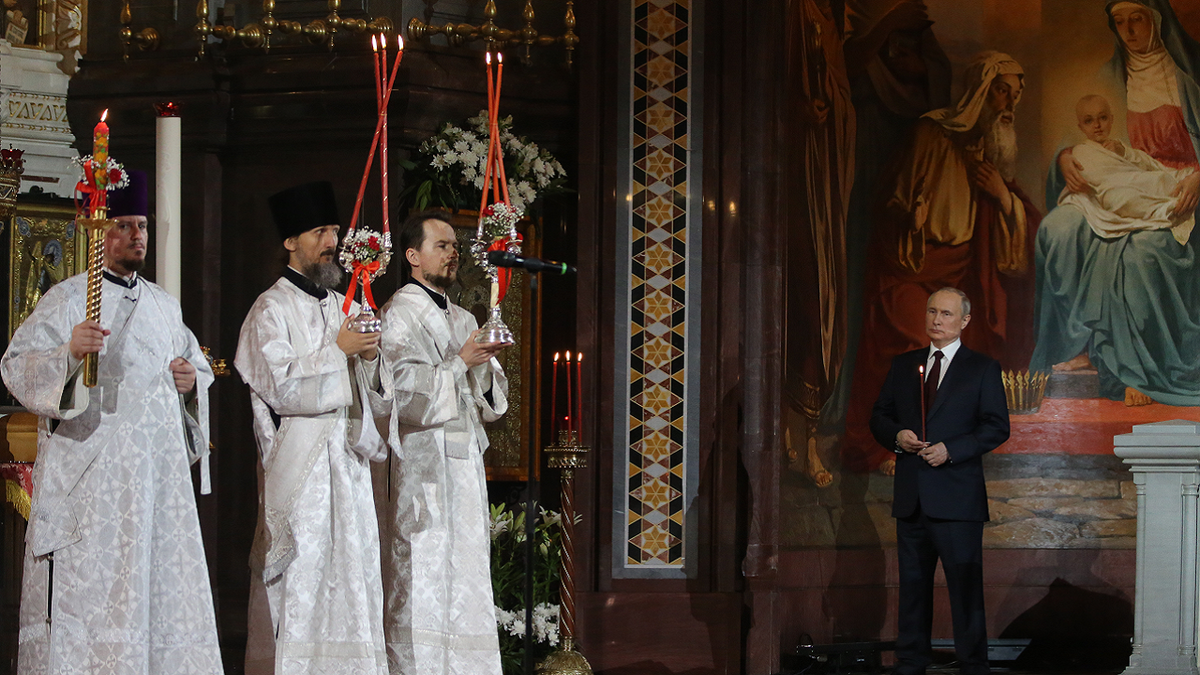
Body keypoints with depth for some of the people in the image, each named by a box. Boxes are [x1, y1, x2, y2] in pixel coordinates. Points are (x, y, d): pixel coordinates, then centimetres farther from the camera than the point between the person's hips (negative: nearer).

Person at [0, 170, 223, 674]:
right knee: (88, 582, -10)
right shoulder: (68, 299, 1)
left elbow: (200, 369, 28)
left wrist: (191, 381, 5)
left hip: (160, 469, 6)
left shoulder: (165, 306, 18)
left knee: (162, 581, 4)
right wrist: (68, 353, -27)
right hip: (91, 471, -5)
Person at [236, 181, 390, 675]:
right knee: (297, 579, -8)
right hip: (297, 462, -6)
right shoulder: (272, 310, -2)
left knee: (353, 567, 3)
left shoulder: (346, 309, 18)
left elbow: (378, 398, 17)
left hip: (348, 457, 6)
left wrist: (370, 357, -3)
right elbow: (278, 385, -14)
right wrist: (338, 350, -14)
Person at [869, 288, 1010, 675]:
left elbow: (997, 427, -4)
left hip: (956, 497, -4)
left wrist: (950, 450, -15)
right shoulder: (903, 366, 14)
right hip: (911, 497, 4)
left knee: (965, 585, -3)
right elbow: (879, 417, 16)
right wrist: (896, 436, -6)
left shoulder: (983, 368, 1)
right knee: (912, 585, 10)